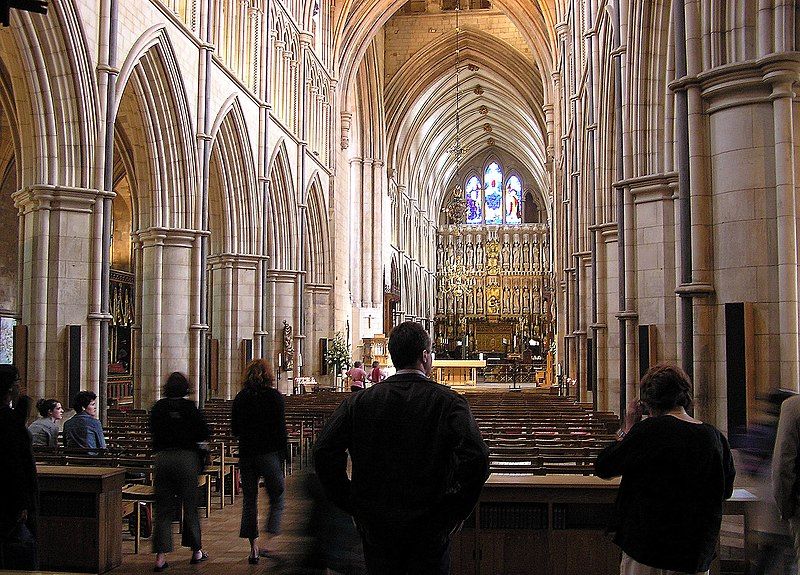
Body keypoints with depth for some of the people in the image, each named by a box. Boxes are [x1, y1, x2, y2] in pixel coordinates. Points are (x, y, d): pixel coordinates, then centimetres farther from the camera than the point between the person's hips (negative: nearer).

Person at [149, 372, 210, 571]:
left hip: (162, 458, 2)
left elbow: (153, 432, 9)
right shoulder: (189, 407, -7)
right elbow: (204, 433, -5)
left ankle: (160, 556, -1)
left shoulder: (158, 407, 1)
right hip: (186, 457, -2)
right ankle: (196, 550, 22)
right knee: (190, 505, 11)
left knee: (162, 508, 6)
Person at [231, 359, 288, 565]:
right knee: (277, 497, 9)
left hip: (246, 454, 4)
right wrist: (283, 455, -1)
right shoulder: (274, 396, -7)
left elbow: (234, 429, 8)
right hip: (269, 453, -3)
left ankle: (254, 547, 10)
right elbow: (280, 429, -9)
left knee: (249, 499, 10)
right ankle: (271, 540, -1)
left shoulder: (240, 398, 4)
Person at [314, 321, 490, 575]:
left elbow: (324, 451, -8)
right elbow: (476, 458, -22)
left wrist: (353, 505, 1)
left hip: (374, 525, 2)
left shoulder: (360, 401, -1)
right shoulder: (448, 401, -9)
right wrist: (456, 513, -9)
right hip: (429, 528, -2)